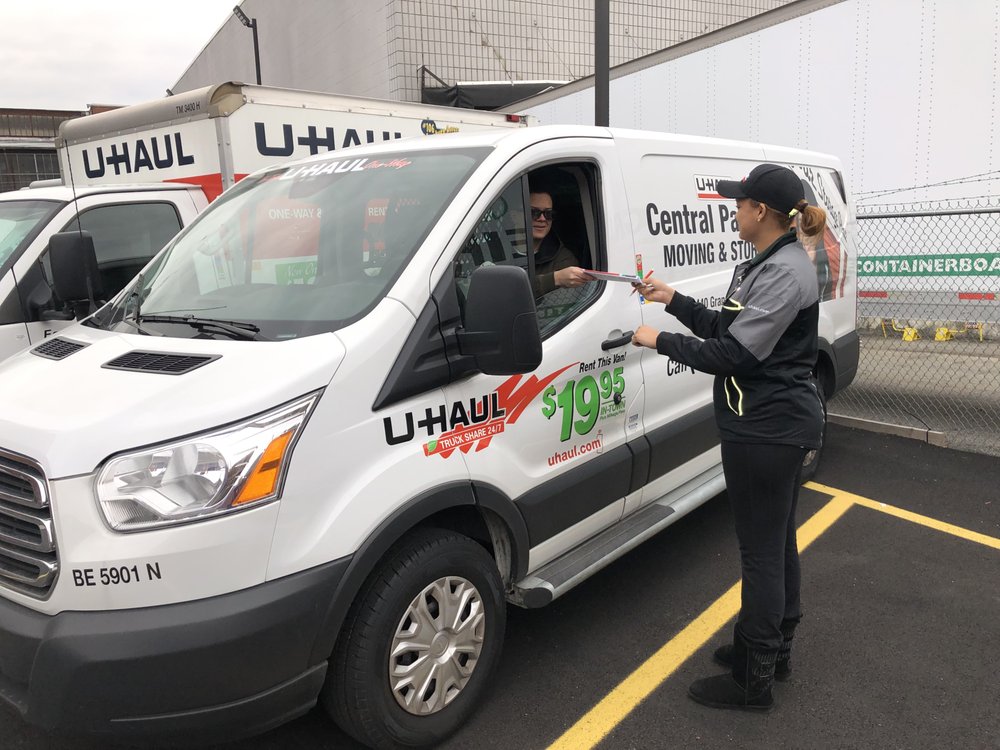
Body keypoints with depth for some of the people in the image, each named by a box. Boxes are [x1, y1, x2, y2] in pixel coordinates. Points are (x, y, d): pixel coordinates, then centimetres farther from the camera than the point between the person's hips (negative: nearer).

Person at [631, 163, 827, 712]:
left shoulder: (785, 273, -20)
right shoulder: (762, 265, 12)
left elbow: (733, 354, -24)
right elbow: (726, 330, 14)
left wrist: (660, 341, -13)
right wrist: (672, 300, 11)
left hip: (768, 429, -11)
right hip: (774, 424, 11)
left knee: (761, 552, 0)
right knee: (776, 543, 20)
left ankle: (753, 681, 14)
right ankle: (774, 648, 37)